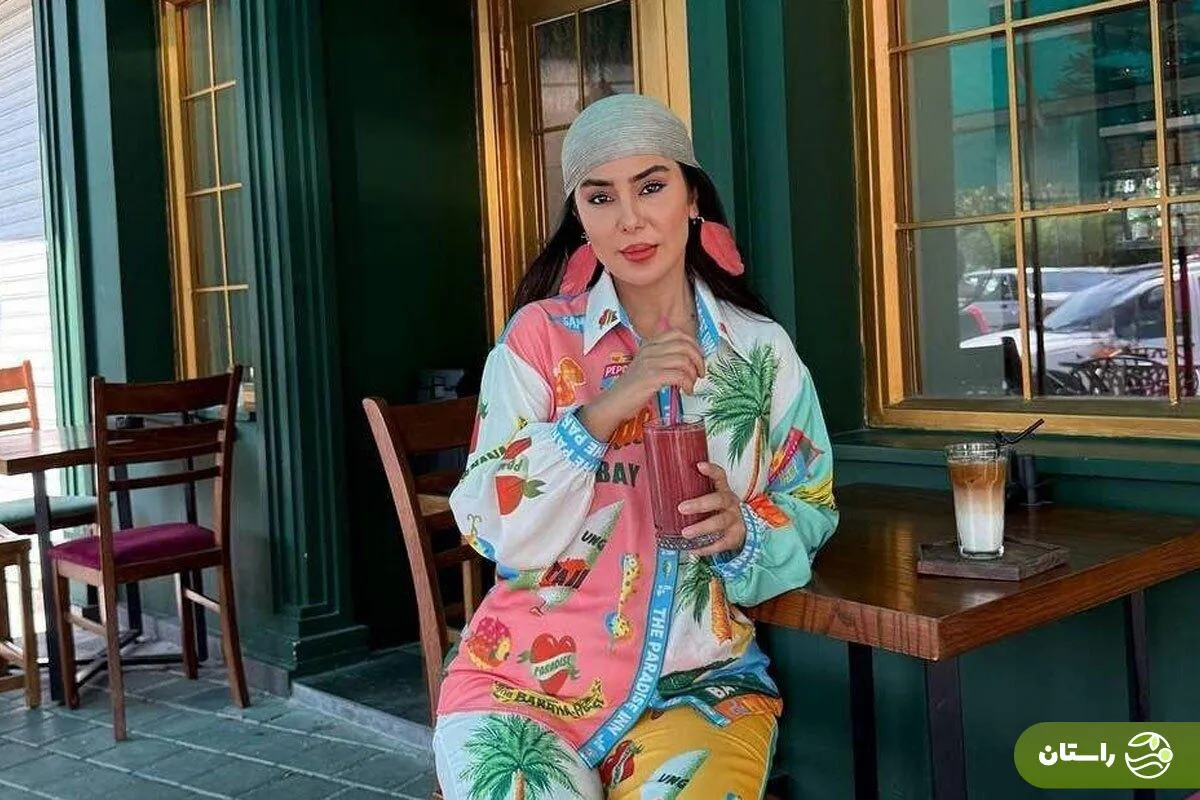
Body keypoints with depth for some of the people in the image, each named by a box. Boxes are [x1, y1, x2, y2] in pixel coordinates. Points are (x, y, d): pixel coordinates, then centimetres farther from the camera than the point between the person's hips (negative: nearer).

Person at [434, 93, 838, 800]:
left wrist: (742, 531, -14)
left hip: (701, 682, 1)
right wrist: (603, 409, -22)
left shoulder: (763, 350, 1)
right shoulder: (539, 336, -4)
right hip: (530, 677, 0)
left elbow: (811, 511, 7)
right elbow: (499, 532, -11)